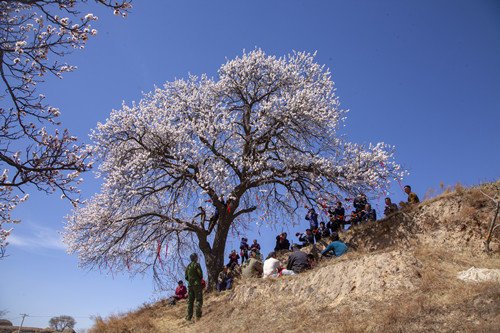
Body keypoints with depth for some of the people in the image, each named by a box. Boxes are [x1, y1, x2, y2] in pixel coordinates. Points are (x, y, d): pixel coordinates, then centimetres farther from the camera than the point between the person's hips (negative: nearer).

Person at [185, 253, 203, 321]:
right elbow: (200, 274, -11)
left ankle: (189, 316, 4)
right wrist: (200, 279, 9)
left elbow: (186, 277, 13)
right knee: (199, 300, -1)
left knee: (190, 301, 7)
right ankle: (198, 315, -7)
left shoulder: (188, 266, 12)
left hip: (190, 285, 6)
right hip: (197, 284, -6)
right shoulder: (197, 264, -7)